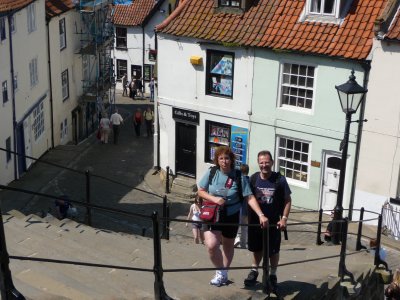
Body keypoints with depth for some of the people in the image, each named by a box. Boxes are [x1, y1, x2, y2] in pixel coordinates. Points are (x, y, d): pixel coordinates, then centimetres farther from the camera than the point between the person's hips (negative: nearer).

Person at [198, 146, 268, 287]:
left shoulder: (238, 176, -11)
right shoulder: (211, 173, -7)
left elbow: (249, 197, -12)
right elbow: (200, 191, 0)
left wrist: (261, 215, -22)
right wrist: (214, 199, -18)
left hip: (231, 216, 1)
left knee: (228, 245, 16)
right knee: (211, 245, -18)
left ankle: (223, 273, 39)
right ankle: (221, 272, 8)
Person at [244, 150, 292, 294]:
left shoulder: (279, 179, -11)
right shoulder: (253, 178, -5)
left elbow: (287, 200, -4)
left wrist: (284, 218, -11)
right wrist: (248, 217, 3)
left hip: (273, 223, -2)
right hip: (255, 221, 2)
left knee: (273, 250, 8)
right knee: (257, 248, 17)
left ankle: (272, 276, 24)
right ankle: (254, 271, 34)